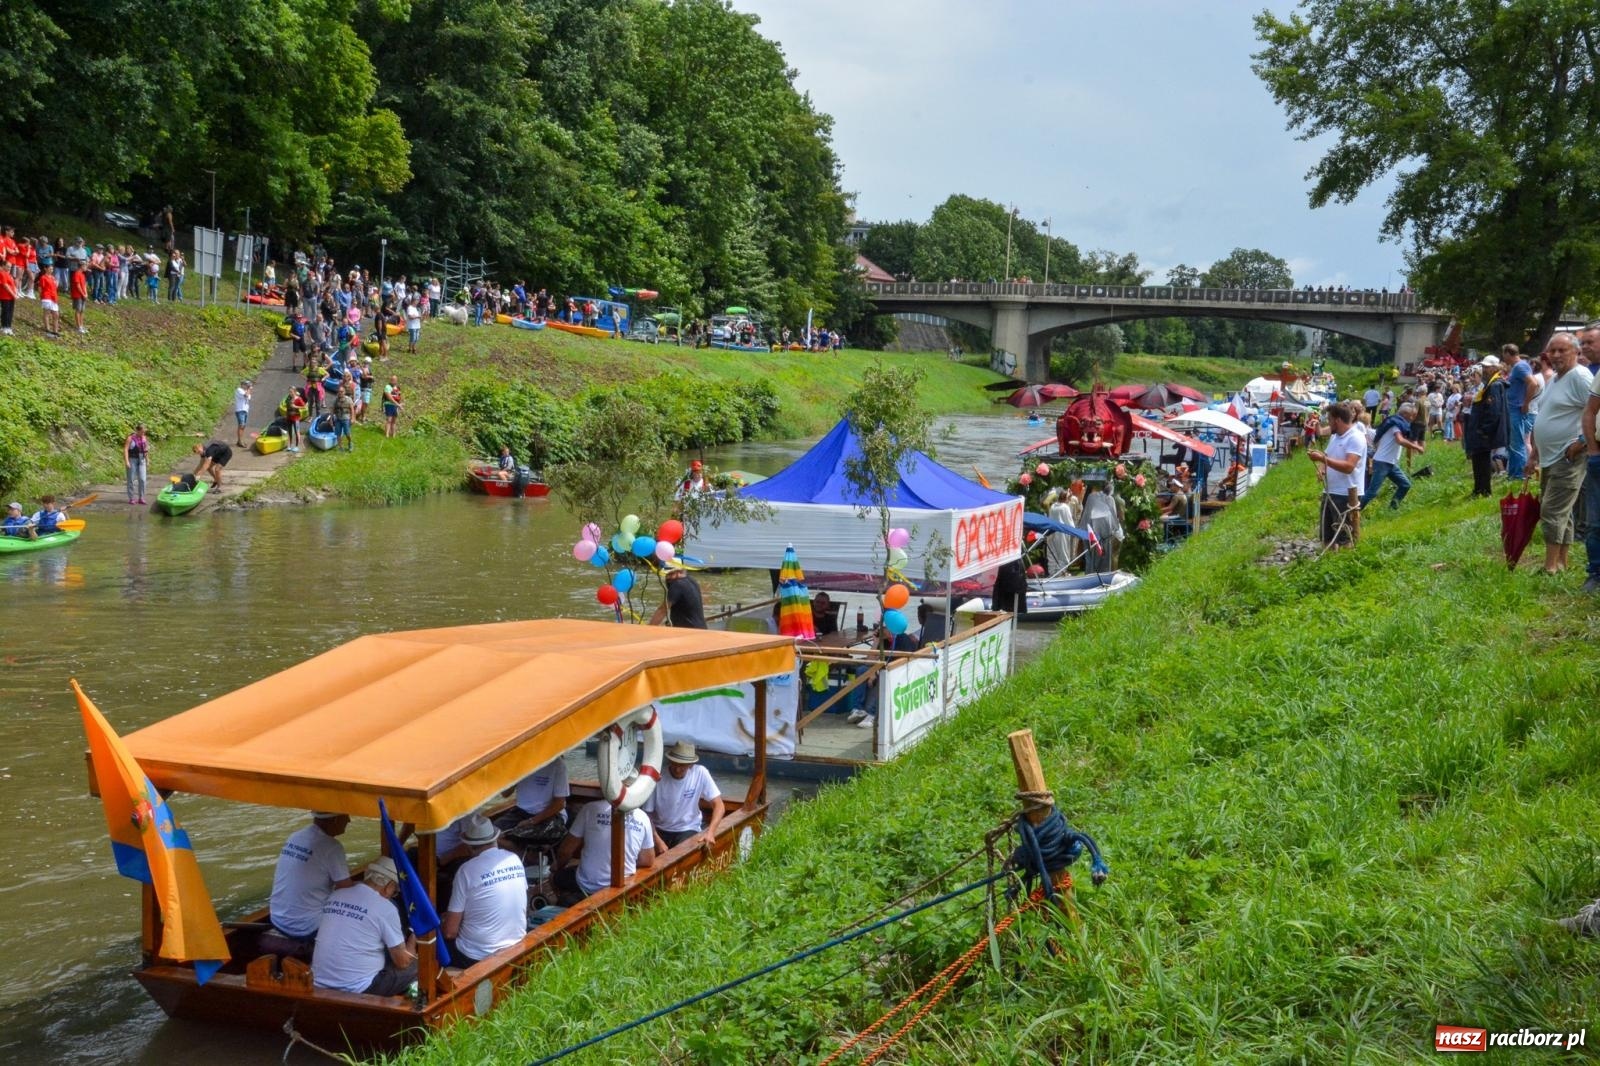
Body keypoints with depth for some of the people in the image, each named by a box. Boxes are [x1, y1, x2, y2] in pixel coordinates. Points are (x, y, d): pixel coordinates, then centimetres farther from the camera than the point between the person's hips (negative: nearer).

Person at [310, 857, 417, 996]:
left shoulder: (334, 896, 9)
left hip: (320, 986, 7)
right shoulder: (385, 908, -9)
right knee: (415, 965, 9)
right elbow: (402, 962, -2)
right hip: (357, 990, -7)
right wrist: (412, 941, 20)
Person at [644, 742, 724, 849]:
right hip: (660, 830, 0)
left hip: (688, 830, 0)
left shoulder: (701, 773, -15)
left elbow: (719, 806, -12)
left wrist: (711, 832, -28)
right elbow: (648, 814, -8)